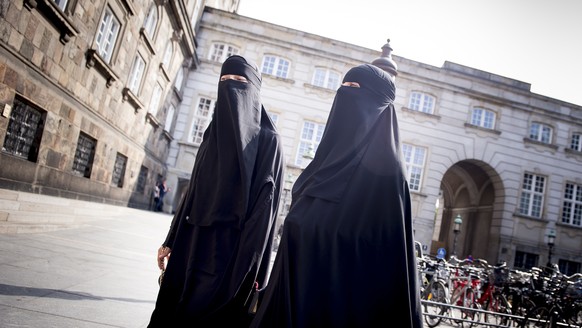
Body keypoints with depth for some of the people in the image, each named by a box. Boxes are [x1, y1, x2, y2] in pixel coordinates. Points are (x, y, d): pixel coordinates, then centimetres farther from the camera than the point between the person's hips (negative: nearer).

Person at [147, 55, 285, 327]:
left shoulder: (268, 140, -6)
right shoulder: (214, 133, 14)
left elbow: (266, 205, -13)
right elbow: (194, 191, 14)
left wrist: (251, 270, -19)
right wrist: (171, 241, 12)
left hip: (232, 248, -6)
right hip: (193, 241, 6)